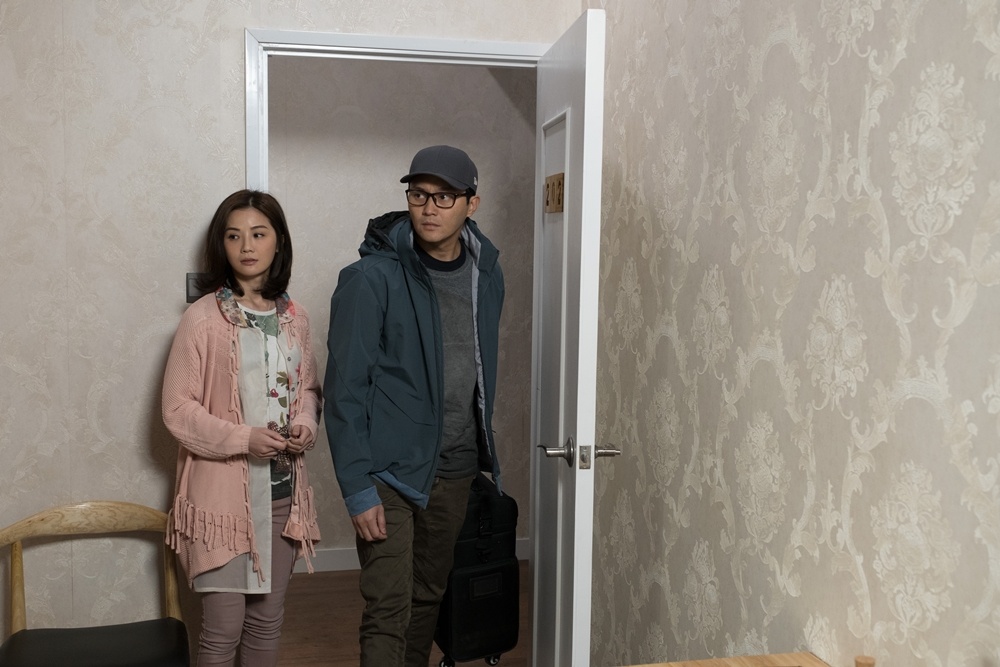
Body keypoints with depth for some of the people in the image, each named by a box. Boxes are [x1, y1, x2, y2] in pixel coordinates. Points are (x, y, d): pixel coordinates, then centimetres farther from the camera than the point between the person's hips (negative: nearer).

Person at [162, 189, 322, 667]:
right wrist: (243, 438, -21)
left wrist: (305, 423, -5)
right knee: (223, 627, 3)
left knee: (268, 620, 15)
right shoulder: (202, 318, -10)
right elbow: (177, 409, -9)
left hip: (283, 488, 5)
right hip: (223, 490, -4)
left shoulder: (294, 317, 5)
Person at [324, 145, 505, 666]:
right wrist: (357, 489, -16)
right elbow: (344, 389, -14)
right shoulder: (372, 278, -14)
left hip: (455, 468, 6)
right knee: (388, 610, -4)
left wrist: (482, 453, 16)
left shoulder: (486, 274, 4)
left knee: (429, 596, 18)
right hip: (390, 470, -5)